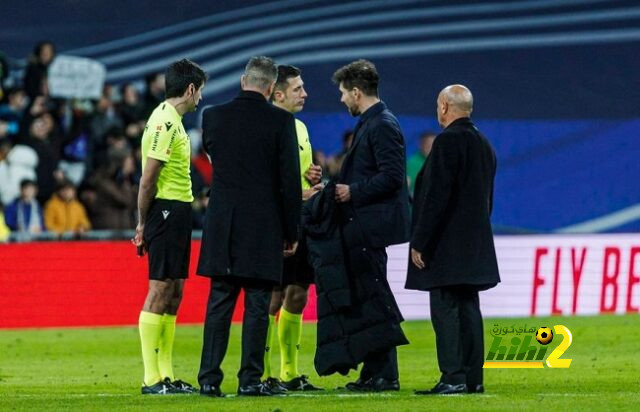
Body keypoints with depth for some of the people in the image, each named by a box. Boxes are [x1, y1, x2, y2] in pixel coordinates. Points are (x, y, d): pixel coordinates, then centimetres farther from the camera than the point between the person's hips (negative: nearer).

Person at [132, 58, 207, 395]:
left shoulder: (171, 120, 17)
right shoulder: (165, 122, -14)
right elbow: (148, 178, -16)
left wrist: (144, 223, 14)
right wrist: (143, 223, -13)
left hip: (177, 212, 10)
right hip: (166, 211, -10)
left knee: (173, 293, 11)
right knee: (159, 291, -8)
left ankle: (167, 376, 14)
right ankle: (151, 379, -7)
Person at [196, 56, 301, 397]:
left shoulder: (213, 116, 2)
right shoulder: (281, 121, -7)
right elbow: (290, 180, -7)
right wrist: (291, 232, 1)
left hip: (222, 226, 3)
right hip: (264, 227, -3)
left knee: (219, 302, 7)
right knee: (257, 304, 1)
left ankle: (209, 378, 3)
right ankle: (250, 379, 0)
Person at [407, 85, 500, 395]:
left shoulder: (448, 141, -13)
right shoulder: (484, 144, 15)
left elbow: (436, 197, -18)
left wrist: (420, 242, -15)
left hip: (447, 245, -9)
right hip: (476, 245, 9)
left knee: (445, 310, -8)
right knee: (467, 308, 10)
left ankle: (453, 378, -12)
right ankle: (473, 378, 10)